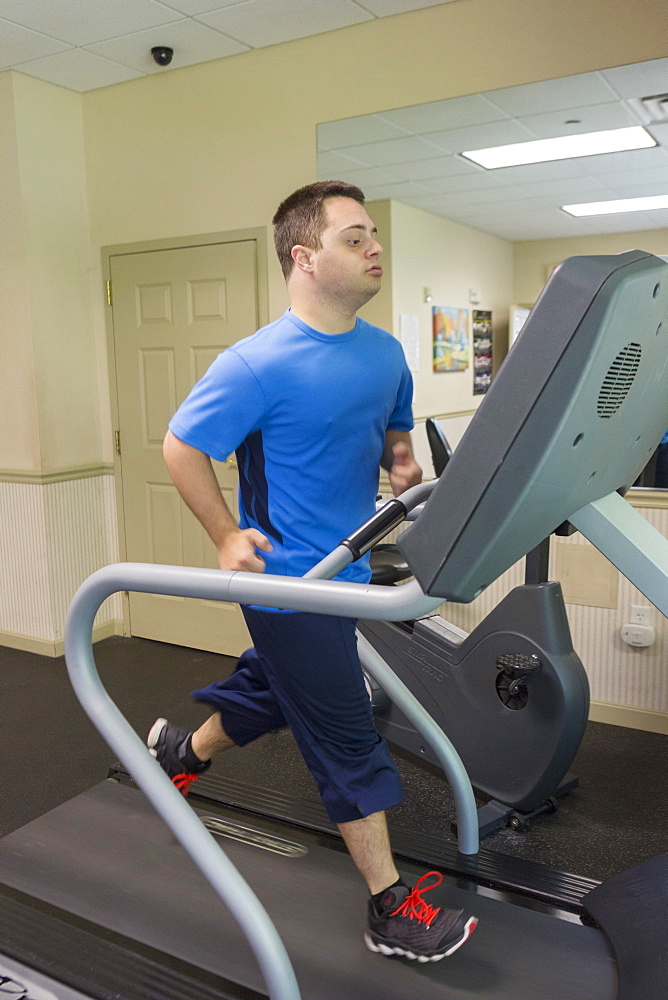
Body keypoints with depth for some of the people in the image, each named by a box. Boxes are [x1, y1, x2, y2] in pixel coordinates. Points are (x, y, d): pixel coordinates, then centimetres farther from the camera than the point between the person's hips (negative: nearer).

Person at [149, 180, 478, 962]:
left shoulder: (384, 353, 2)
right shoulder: (259, 363, -21)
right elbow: (181, 449, -13)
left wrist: (401, 462, -4)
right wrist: (227, 539, -16)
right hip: (289, 583, -8)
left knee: (276, 688, 26)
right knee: (348, 741, 2)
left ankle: (184, 751, 55)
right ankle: (391, 910, 20)